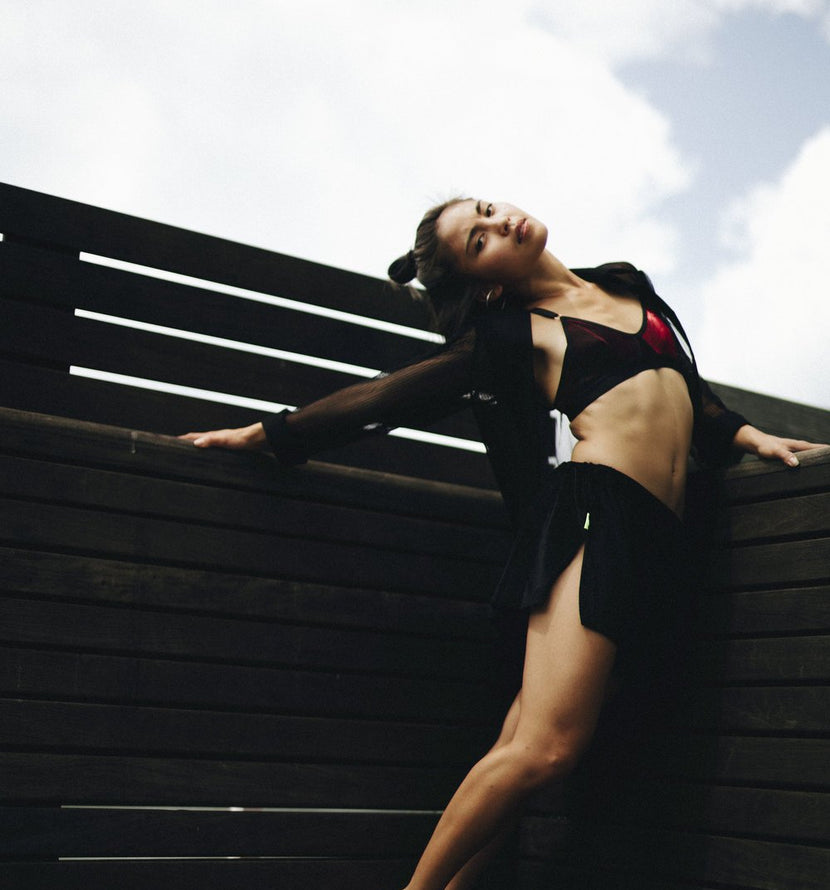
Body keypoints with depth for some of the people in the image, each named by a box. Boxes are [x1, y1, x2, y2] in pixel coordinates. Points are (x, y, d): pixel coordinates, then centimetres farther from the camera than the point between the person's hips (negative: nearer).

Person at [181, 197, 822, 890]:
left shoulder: (627, 284, 23)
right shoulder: (509, 333, 7)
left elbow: (691, 389, 32)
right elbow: (387, 397, 9)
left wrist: (751, 437, 19)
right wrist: (265, 435, 10)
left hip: (657, 543, 4)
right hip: (595, 514, -4)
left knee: (528, 743, -5)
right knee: (544, 748, -17)